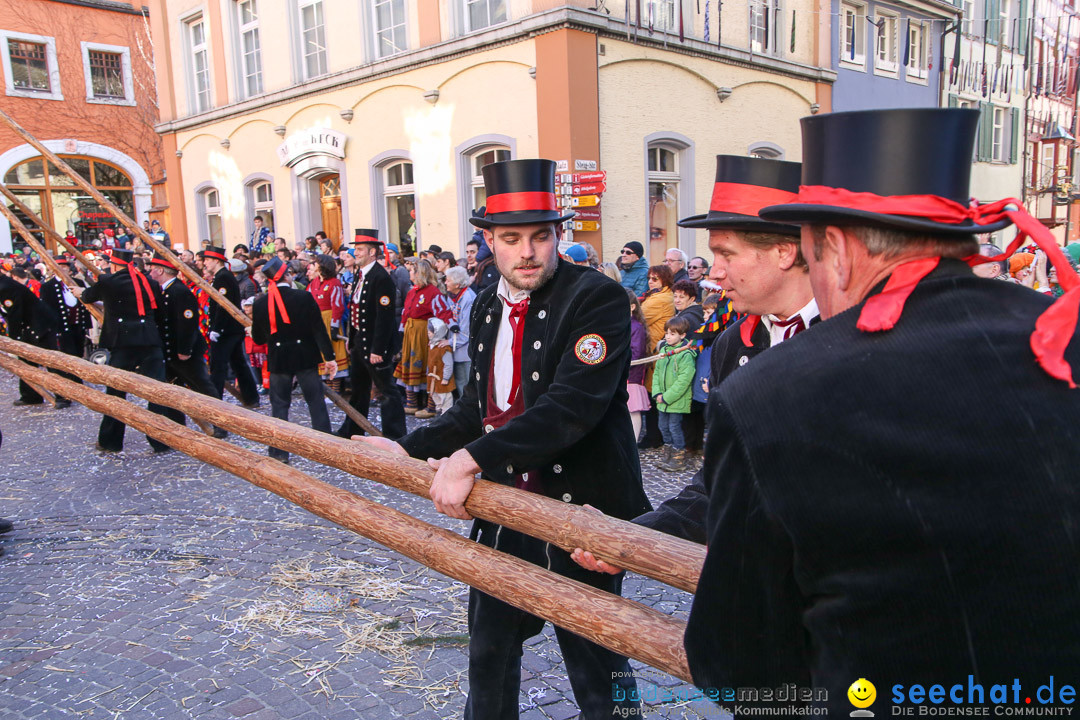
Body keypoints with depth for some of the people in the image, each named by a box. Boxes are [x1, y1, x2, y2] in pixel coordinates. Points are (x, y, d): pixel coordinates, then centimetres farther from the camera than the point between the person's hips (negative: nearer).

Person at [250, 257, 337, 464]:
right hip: (305, 357, -1)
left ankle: (279, 452, 9)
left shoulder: (260, 303, -4)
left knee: (279, 405, 9)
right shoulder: (304, 297, -10)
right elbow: (319, 329, -11)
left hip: (278, 359, 1)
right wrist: (329, 357, -7)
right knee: (315, 401, 11)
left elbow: (258, 339, 3)